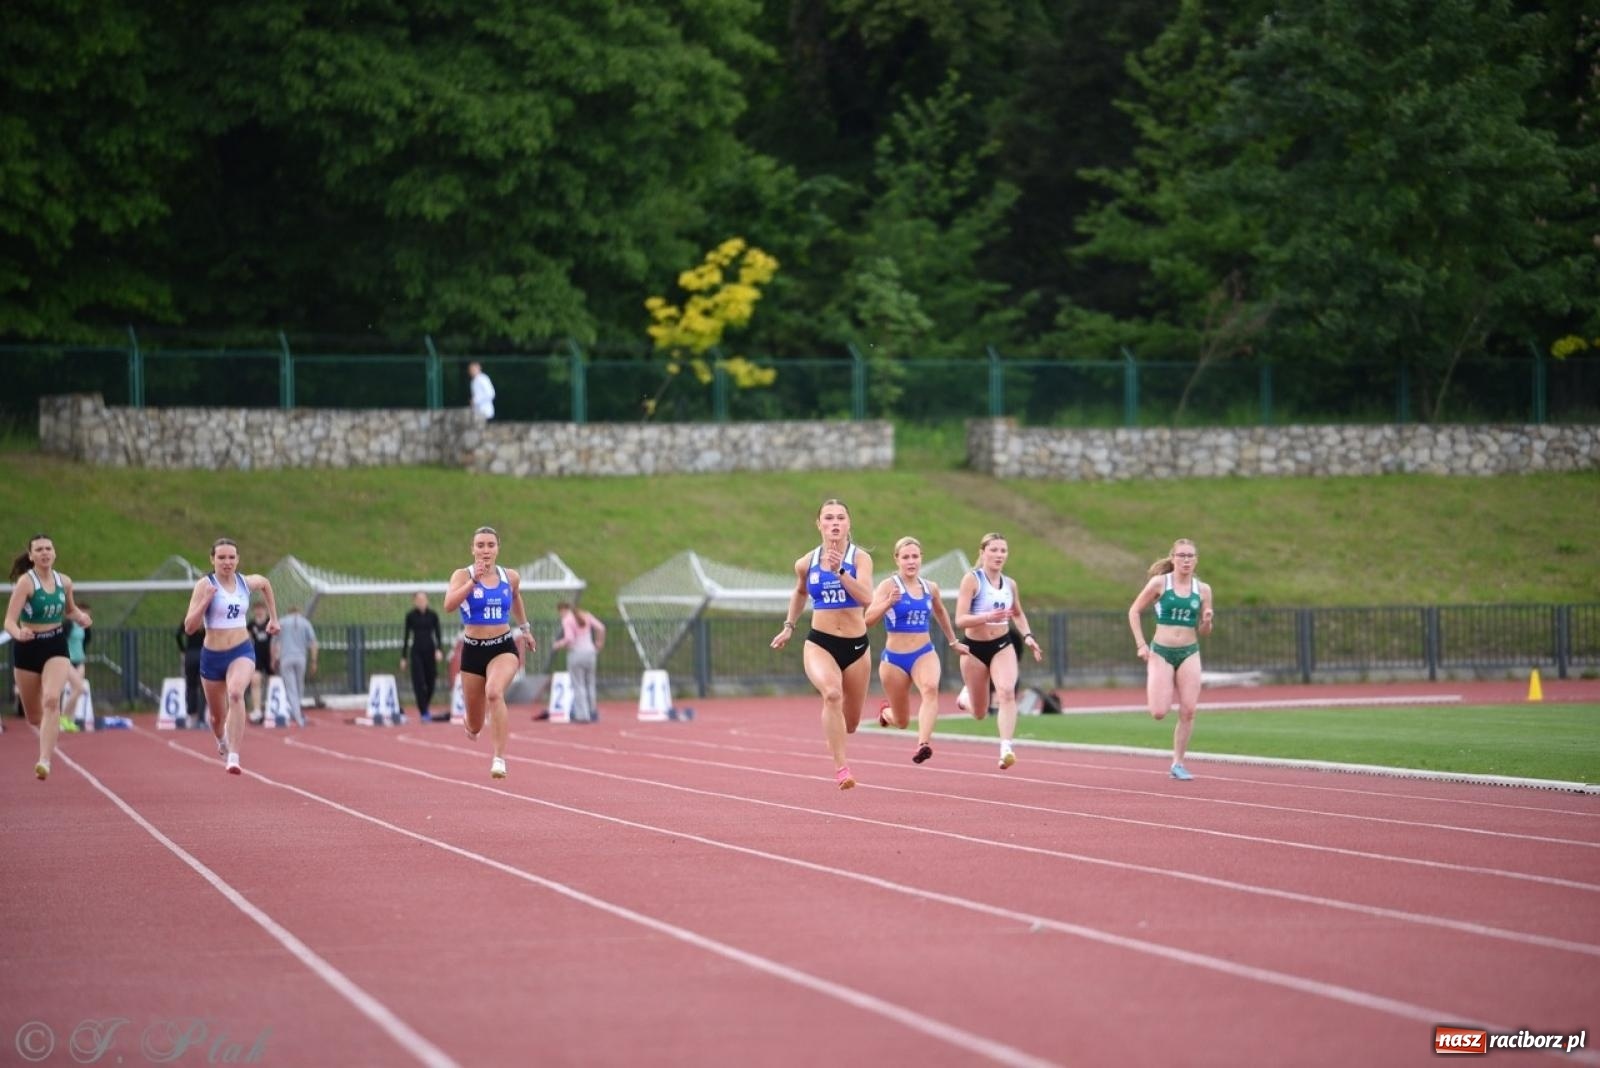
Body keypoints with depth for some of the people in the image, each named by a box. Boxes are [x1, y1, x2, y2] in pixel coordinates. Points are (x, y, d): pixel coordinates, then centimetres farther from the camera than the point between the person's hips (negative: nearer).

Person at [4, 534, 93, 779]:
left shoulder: (64, 582, 0)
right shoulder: (26, 583, -14)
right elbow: (10, 621, -21)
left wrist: (80, 617, -1)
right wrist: (18, 633, -43)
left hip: (56, 647, 2)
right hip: (28, 647, -1)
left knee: (52, 700, -24)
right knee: (34, 716, 11)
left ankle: (45, 760, -25)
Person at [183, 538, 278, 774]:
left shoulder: (247, 583, 1)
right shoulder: (205, 585, -9)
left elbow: (265, 583, 27)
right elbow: (190, 627, -13)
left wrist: (273, 617, 27)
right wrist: (205, 601, -26)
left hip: (242, 651, 0)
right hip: (212, 655, 0)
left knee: (236, 693, -32)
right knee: (217, 716, 15)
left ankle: (233, 756, -34)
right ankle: (222, 742, 52)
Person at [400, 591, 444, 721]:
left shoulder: (433, 615, 2)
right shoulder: (410, 616, 0)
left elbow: (438, 634, 1)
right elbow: (407, 636, 3)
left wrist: (439, 649, -16)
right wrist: (403, 657, 3)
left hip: (430, 650, 2)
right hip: (416, 651, -2)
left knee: (431, 681, 6)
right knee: (419, 683, -9)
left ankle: (425, 707, 29)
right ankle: (423, 712, -6)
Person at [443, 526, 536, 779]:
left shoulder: (510, 577, 2)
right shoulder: (462, 575, -7)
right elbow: (449, 605, -25)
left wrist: (525, 628, 32)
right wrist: (473, 581, -32)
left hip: (503, 647, 0)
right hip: (473, 651, 0)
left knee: (494, 692, -33)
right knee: (475, 726, 11)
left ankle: (500, 759, -33)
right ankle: (473, 726, 52)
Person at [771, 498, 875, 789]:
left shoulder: (860, 557, -7)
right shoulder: (806, 563, 1)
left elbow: (866, 598, -24)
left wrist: (839, 571, -32)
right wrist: (789, 626, 21)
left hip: (856, 646, 0)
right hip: (819, 643, 0)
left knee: (850, 724, 13)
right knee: (832, 693, -33)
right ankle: (841, 768, -31)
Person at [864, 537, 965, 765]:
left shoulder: (930, 588, 5)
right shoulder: (889, 585, -10)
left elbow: (940, 613, 27)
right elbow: (868, 619, -22)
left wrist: (954, 641, 34)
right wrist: (888, 603, -40)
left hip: (924, 654, 2)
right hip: (894, 658, -2)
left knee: (930, 688, -33)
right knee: (902, 721, 11)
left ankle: (923, 743, -45)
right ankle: (885, 713, 48)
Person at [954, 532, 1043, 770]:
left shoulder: (1010, 584, 4)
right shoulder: (972, 579, -12)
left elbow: (1018, 614, 23)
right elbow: (960, 620, -19)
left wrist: (1027, 636, 7)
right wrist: (987, 617, -34)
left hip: (1002, 646, 3)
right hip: (975, 648, -3)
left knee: (1007, 691, -26)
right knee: (979, 714, 10)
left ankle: (1006, 748, -30)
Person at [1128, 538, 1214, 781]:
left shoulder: (1202, 590, 4)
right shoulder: (1159, 583, -4)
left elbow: (1202, 632, 11)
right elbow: (1134, 611, 2)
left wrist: (1207, 622, -12)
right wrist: (1140, 644, -6)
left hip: (1189, 653, 3)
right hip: (1161, 652, -2)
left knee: (1188, 712, -5)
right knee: (1159, 713, -10)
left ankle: (1178, 763, 8)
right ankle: (1151, 684, 26)